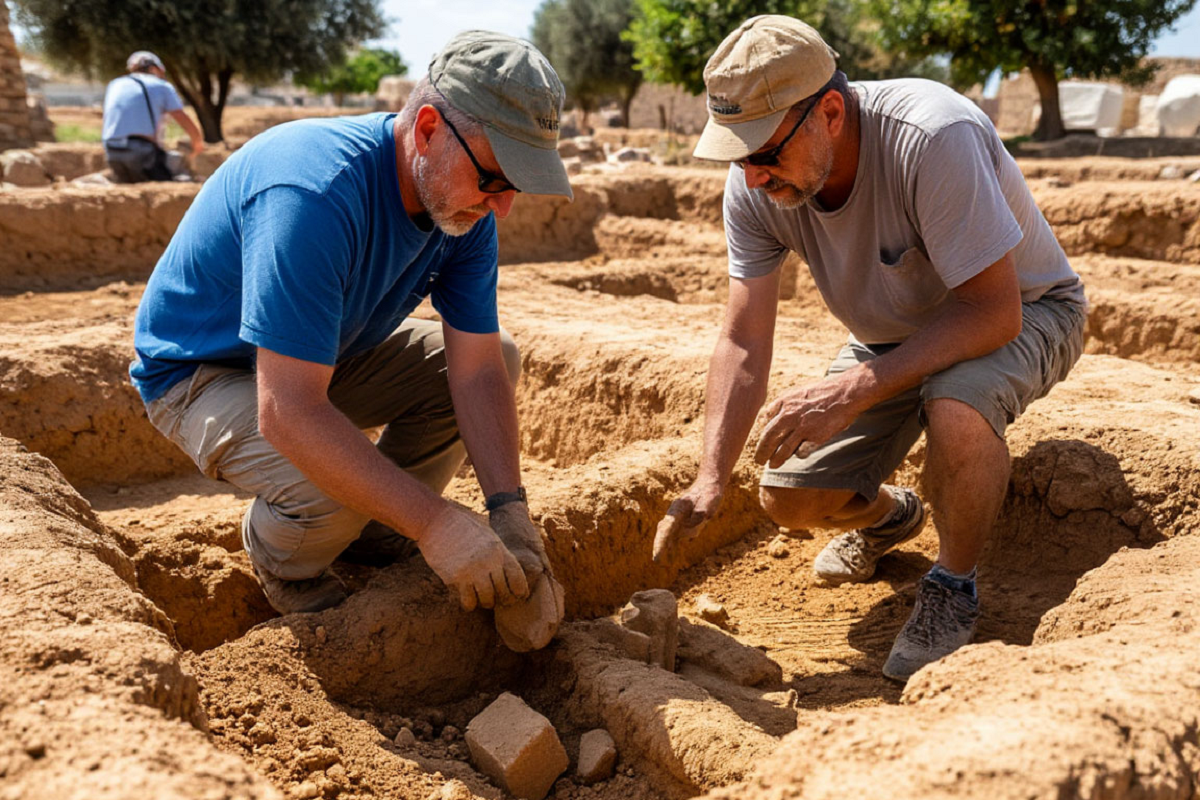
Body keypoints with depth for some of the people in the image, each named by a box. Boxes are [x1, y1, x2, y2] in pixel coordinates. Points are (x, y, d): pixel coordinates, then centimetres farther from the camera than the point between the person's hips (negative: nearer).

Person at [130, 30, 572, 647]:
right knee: (332, 489, -34)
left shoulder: (464, 202, -13)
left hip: (329, 353, 8)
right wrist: (435, 524, -41)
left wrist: (509, 513, -24)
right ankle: (287, 570, 3)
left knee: (499, 358, 0)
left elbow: (479, 370, -13)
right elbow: (287, 412, -41)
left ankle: (374, 536, 9)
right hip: (199, 371, -7)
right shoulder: (314, 194, -38)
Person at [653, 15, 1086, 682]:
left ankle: (953, 586, -9)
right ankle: (887, 515, 30)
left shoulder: (933, 137, -35)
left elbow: (993, 310, -34)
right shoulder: (755, 188, -18)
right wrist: (710, 480, -27)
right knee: (788, 497, -6)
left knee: (956, 408, -39)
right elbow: (743, 342, -16)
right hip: (893, 336, 5)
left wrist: (853, 389, -42)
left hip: (1022, 311, -5)